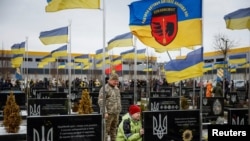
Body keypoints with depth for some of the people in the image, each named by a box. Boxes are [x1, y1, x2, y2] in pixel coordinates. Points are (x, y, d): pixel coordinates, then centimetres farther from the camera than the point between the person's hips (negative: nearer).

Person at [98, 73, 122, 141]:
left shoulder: (116, 88, 16)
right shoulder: (104, 88, -9)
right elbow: (100, 101, -15)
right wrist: (104, 112, -20)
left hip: (116, 113, 7)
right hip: (108, 113, -7)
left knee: (114, 130, 14)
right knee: (106, 130, -5)